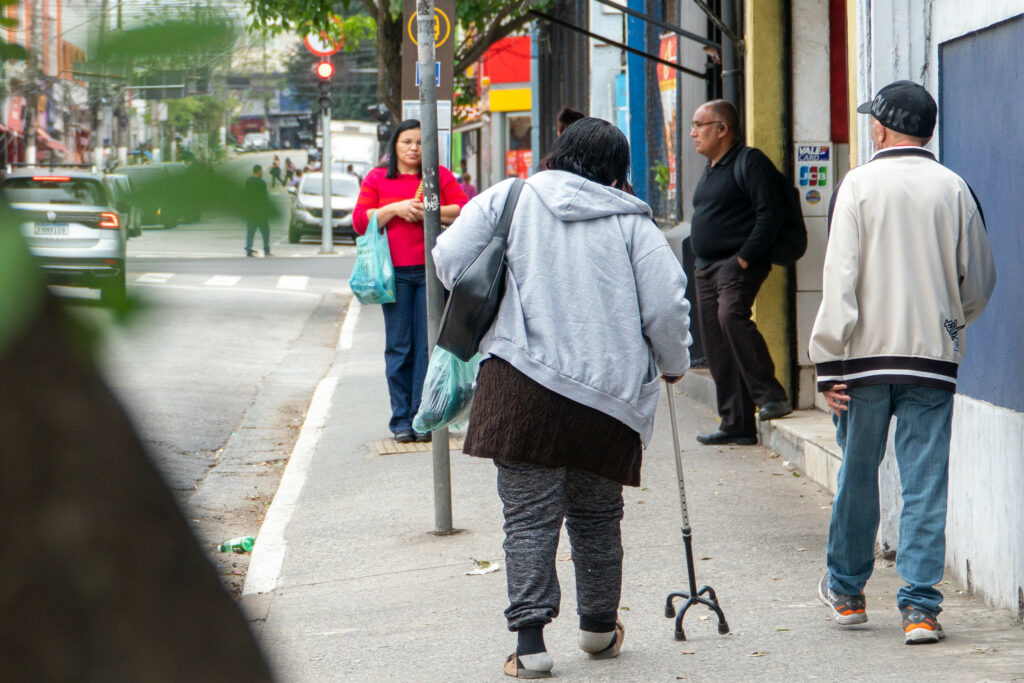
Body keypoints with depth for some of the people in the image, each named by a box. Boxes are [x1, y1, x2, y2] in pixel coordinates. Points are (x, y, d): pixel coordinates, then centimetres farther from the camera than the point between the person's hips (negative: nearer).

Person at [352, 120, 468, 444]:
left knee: (428, 345, -2)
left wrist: (427, 212, -10)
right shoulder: (376, 179, 11)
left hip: (431, 270, 0)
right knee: (398, 346, -1)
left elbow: (464, 211, 1)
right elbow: (360, 220, 2)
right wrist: (396, 209, -10)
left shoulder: (440, 176, 10)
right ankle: (401, 420, 3)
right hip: (395, 272, 0)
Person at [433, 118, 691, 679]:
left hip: (522, 381, -1)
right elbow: (667, 307, -1)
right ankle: (599, 627, 32)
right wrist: (673, 365, 18)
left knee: (530, 515, -1)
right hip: (609, 395, 2)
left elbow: (449, 261, 1)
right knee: (596, 515, 18)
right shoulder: (632, 222, 5)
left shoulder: (506, 200, 5)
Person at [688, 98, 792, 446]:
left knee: (731, 315, -31)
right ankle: (736, 424, 9)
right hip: (706, 267, 9)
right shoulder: (711, 169, 20)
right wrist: (702, 263, 15)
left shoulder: (750, 162, -8)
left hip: (739, 264, -9)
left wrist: (745, 257, -21)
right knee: (717, 347, 5)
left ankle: (770, 395, -25)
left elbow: (770, 213, -16)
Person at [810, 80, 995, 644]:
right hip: (933, 360, 1)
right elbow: (979, 282, 9)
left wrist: (828, 364, -7)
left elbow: (839, 279, -8)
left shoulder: (859, 185, -4)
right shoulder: (953, 189, 3)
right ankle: (920, 607, -5)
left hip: (866, 355, -1)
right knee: (925, 484, 1)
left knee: (857, 476, 12)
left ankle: (846, 591, 25)